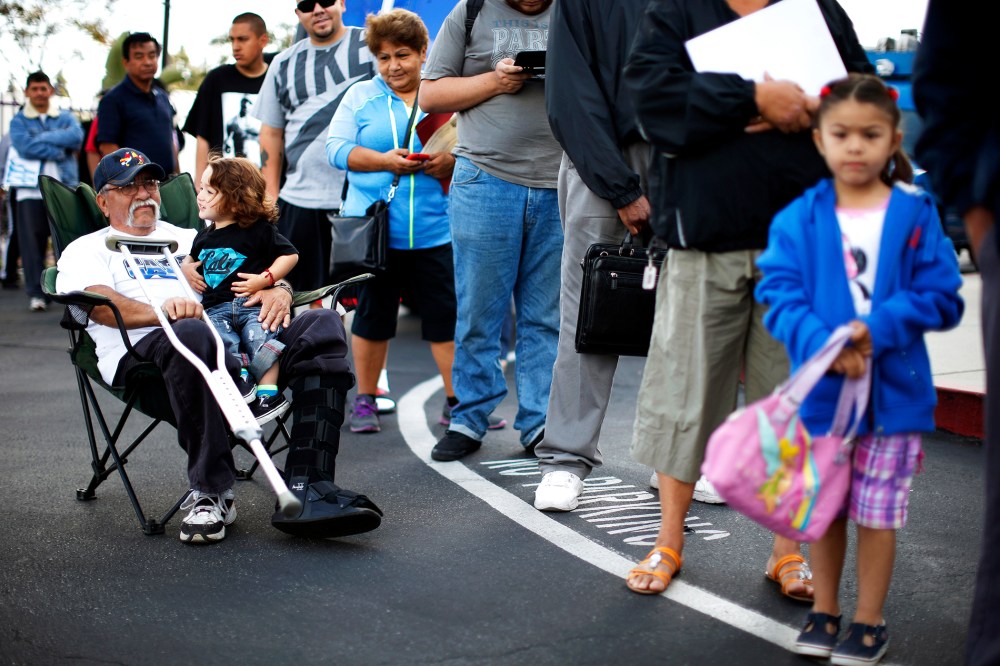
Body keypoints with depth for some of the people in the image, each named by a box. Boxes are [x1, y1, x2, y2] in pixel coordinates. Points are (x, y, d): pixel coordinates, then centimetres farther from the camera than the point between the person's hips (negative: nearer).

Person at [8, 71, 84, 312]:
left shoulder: (66, 118, 13)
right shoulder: (18, 121, 9)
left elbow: (76, 136, -9)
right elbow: (25, 146, -10)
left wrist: (42, 138, -10)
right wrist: (57, 151, -8)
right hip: (31, 190, -1)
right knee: (32, 243, -3)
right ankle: (36, 293, 0)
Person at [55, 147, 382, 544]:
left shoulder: (188, 240, 36)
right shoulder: (87, 250, 22)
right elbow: (100, 304, -1)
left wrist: (278, 290, -1)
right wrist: (161, 310, -22)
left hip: (236, 342, 5)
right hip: (145, 350, -5)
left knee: (323, 324, -21)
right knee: (192, 333, -41)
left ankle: (307, 489, -34)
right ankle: (210, 493, -29)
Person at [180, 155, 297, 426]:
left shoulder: (259, 230, 4)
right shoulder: (204, 236, 22)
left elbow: (290, 255, 4)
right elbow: (192, 257, 42)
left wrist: (265, 279, -7)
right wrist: (186, 267, 18)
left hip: (254, 303, -4)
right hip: (216, 308, 4)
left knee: (259, 337, -30)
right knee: (216, 334, -30)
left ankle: (269, 393, -26)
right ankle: (240, 376, -35)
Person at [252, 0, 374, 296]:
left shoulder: (371, 44, 3)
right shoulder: (284, 64, 15)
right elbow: (271, 133, 16)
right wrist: (270, 196, 9)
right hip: (300, 200, 4)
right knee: (313, 291, 6)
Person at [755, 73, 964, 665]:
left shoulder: (917, 214, -5)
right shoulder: (798, 220, -4)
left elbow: (942, 298, -6)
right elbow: (780, 294, -10)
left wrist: (879, 328, -20)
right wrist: (823, 344, -25)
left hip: (894, 389, -1)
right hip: (821, 388, 1)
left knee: (877, 510, 7)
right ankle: (824, 612, 31)